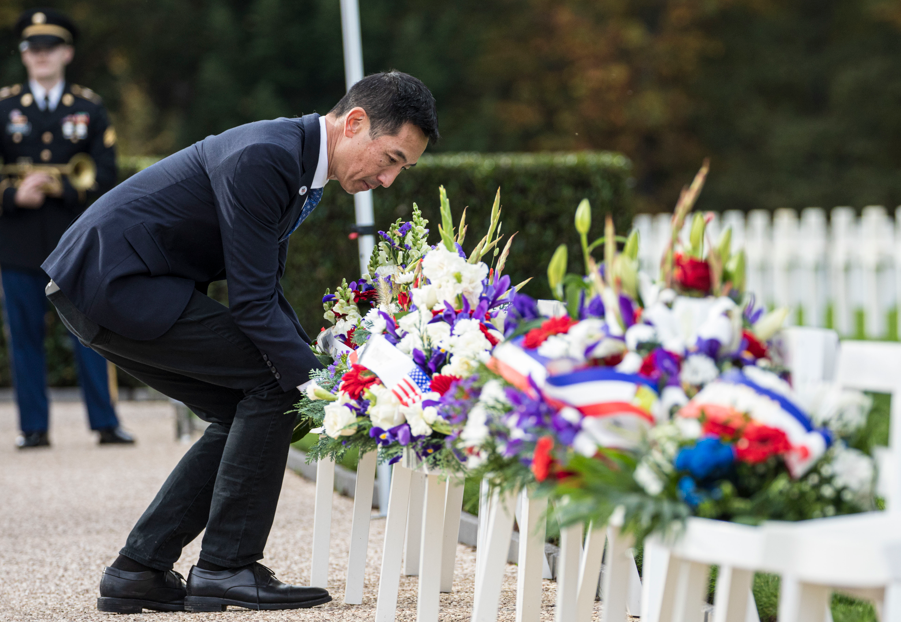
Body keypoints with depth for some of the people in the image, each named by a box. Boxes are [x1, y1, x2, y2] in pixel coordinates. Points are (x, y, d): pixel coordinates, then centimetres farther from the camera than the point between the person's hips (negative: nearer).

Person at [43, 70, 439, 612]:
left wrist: (317, 370, 8)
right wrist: (312, 381, -19)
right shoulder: (263, 157, -22)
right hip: (114, 280, -10)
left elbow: (267, 289, 15)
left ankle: (138, 571, 10)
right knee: (271, 383, -11)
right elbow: (252, 301, -22)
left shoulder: (299, 164, 10)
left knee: (242, 413, 8)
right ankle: (227, 567, -5)